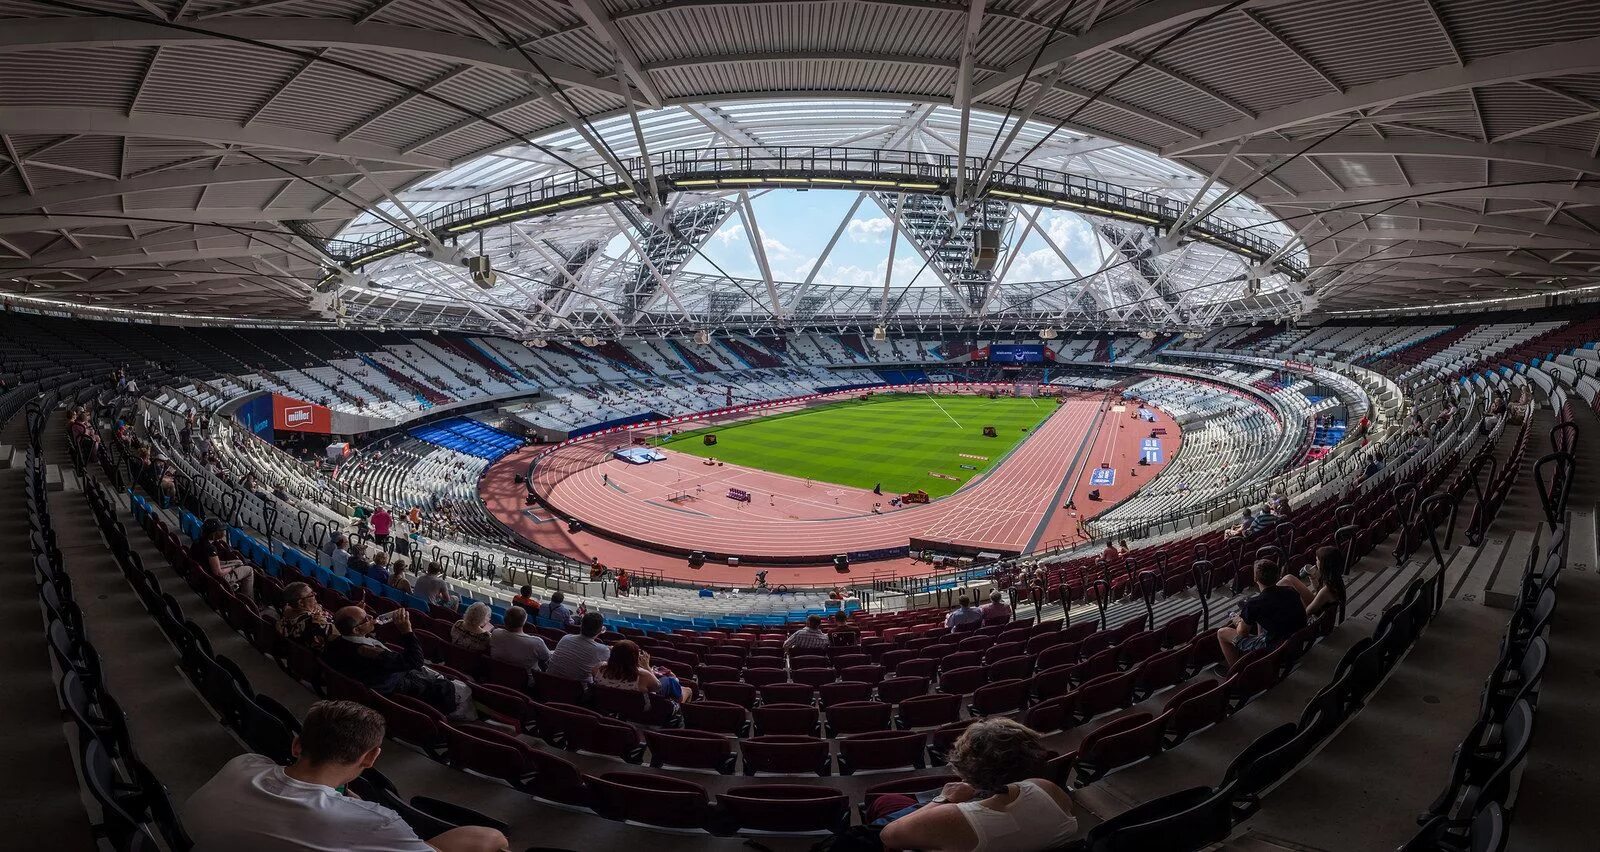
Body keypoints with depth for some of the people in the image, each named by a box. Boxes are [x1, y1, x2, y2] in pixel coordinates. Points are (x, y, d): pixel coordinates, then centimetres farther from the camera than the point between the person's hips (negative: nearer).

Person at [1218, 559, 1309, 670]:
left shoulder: (1253, 604, -21)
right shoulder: (1291, 592, -6)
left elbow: (1242, 632, -8)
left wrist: (1238, 622, 18)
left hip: (1273, 648, -7)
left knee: (1221, 633, 6)